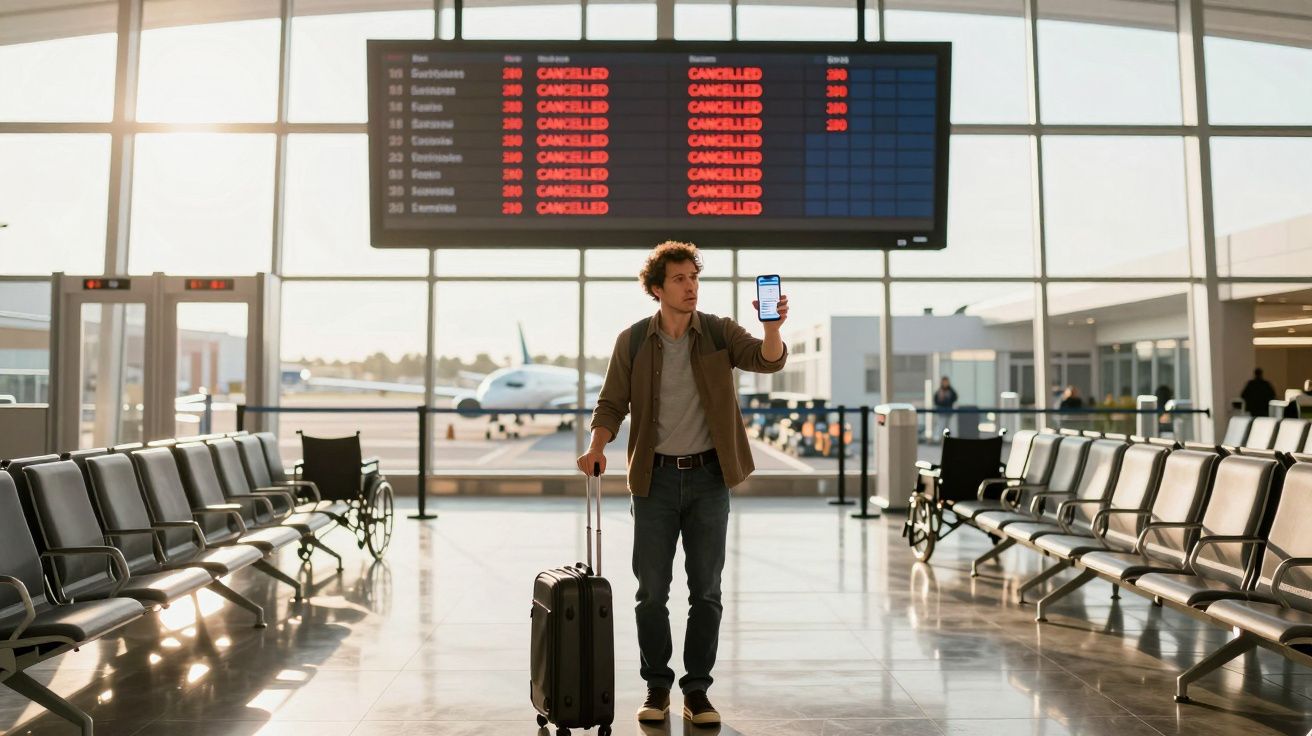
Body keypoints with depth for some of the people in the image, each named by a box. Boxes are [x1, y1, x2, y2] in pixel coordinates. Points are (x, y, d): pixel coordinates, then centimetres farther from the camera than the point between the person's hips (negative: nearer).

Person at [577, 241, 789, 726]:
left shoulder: (719, 333, -1)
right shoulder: (632, 341, -1)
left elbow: (767, 361, -16)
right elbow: (612, 403, 3)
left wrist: (772, 327, -37)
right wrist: (596, 447, -14)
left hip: (708, 476, 0)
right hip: (655, 477, 0)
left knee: (706, 591, 6)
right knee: (652, 591, 6)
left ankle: (697, 690, 20)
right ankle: (657, 687, 23)